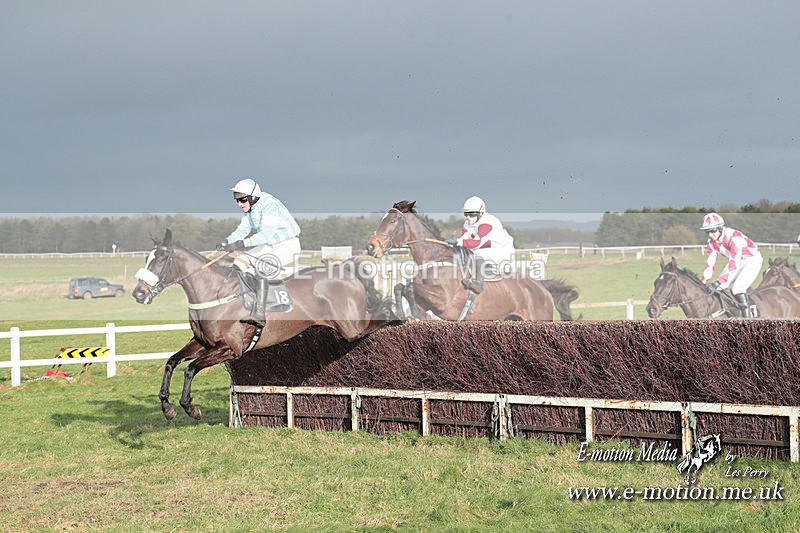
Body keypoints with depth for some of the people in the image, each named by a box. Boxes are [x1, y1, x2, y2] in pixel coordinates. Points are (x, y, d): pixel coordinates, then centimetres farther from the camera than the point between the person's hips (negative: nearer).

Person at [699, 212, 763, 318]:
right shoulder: (712, 242, -8)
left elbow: (733, 262, -38)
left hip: (753, 260, -8)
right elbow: (710, 263, -3)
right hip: (739, 261, 8)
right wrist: (703, 282, -12)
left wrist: (722, 280, -44)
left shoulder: (734, 236, -32)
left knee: (737, 288, -26)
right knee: (718, 286, 1)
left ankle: (749, 316, -21)